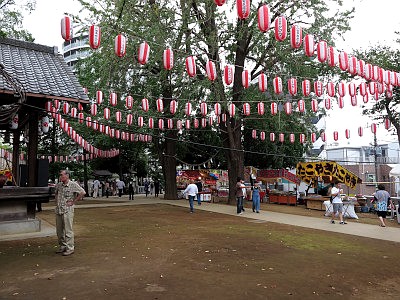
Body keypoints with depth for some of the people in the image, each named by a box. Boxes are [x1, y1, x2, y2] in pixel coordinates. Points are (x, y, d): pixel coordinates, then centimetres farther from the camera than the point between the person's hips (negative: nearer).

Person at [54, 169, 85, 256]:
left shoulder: (73, 185, -10)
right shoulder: (58, 185, 9)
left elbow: (82, 192, -14)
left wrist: (73, 202, -11)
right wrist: (56, 201, 14)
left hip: (68, 210, -6)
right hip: (58, 210, 7)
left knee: (68, 230, -3)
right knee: (59, 230, 13)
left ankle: (70, 248, 5)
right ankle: (62, 246, 27)